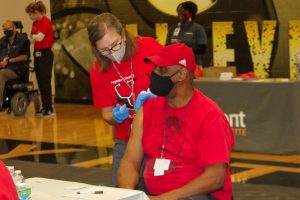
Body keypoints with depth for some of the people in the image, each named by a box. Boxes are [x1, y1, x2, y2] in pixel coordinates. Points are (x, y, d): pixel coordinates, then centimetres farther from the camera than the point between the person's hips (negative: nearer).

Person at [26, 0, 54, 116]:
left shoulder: (46, 21, -13)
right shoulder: (35, 23, 14)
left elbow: (39, 37, -22)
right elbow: (34, 37, 14)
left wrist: (32, 36, -4)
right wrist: (33, 36, -6)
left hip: (45, 54, -9)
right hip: (37, 54, 9)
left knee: (45, 82, -8)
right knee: (40, 82, 11)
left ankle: (49, 109, -4)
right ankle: (44, 107, 18)